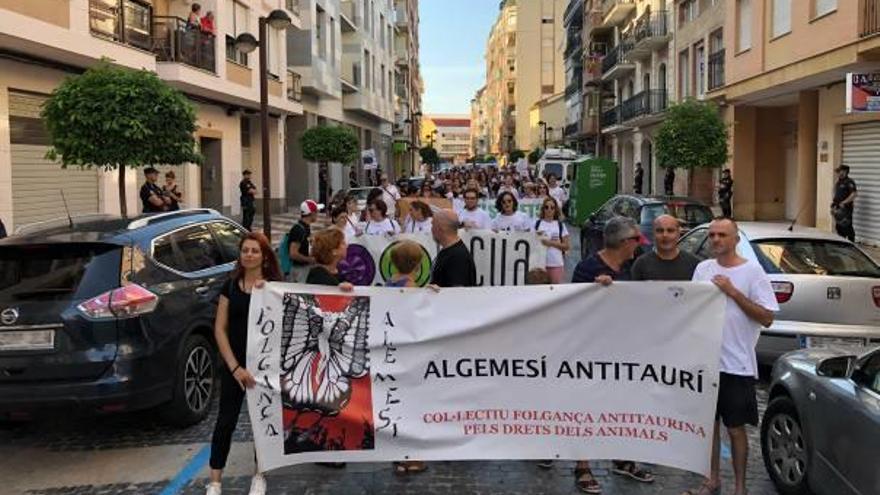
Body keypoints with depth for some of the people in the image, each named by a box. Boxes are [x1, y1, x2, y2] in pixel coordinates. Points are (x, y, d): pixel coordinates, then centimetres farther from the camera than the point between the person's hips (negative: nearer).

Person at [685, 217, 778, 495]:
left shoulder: (752, 271, -7)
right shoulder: (702, 269, 7)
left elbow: (767, 318, -12)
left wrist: (733, 292, -18)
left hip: (737, 365, -4)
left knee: (735, 428, 5)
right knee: (710, 422, 13)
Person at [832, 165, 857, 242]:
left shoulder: (849, 182, -10)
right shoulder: (838, 182, 17)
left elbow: (853, 194, -20)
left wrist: (843, 203, -22)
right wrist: (833, 206, 16)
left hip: (846, 208, -9)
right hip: (838, 209, 9)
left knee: (847, 227, -7)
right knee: (838, 226, 11)